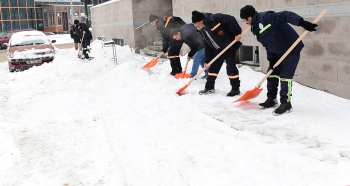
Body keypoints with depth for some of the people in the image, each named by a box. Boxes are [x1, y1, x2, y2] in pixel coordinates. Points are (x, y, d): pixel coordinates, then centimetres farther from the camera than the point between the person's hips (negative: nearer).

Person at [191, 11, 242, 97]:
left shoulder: (214, 19, -21)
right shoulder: (203, 30, 6)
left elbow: (230, 19, -26)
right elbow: (208, 46, 9)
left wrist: (237, 33, -29)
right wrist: (207, 61, 6)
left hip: (230, 45, -9)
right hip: (219, 49, 9)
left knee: (231, 67, -7)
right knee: (213, 67, 10)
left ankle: (235, 89, 5)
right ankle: (209, 87, 23)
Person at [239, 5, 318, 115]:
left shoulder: (265, 17, -21)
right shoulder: (256, 28, 7)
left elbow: (285, 16, -29)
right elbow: (268, 44, 10)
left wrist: (302, 23, -39)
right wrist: (271, 59, 2)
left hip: (291, 49, -9)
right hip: (278, 52, 10)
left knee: (285, 76, -7)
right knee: (272, 74, 12)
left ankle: (286, 103, 4)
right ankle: (271, 99, 27)